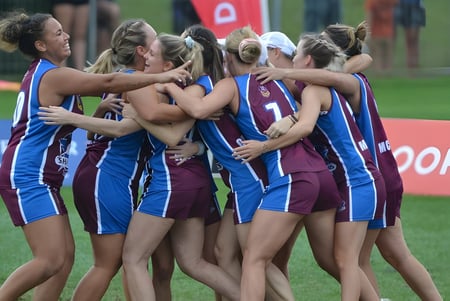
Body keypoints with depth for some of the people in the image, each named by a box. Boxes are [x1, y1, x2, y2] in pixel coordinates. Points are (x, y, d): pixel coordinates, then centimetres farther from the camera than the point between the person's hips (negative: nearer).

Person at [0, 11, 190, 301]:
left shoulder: (42, 73, 16)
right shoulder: (53, 76, -13)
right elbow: (108, 83, -20)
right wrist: (161, 77, -20)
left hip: (42, 179, 11)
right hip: (28, 176, -11)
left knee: (66, 254, 6)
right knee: (52, 260, -15)